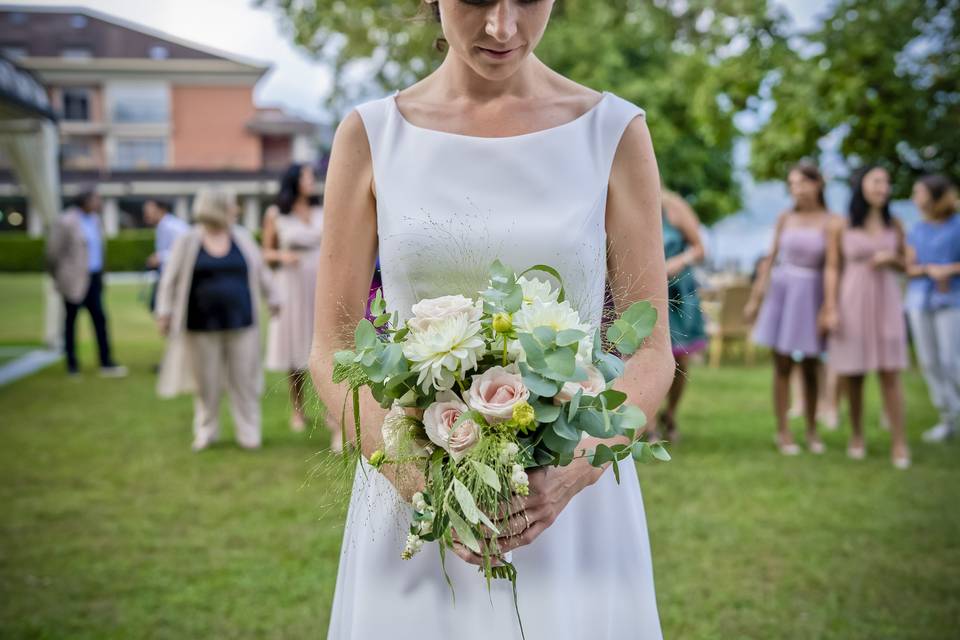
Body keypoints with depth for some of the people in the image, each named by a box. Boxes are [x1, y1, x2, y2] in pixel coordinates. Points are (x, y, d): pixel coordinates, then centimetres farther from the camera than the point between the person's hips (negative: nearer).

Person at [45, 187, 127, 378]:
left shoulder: (96, 220, 9)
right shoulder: (66, 222, -12)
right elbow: (54, 251, -6)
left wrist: (100, 273, 14)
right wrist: (58, 277, 3)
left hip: (93, 278, 6)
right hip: (75, 280, -6)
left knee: (100, 318, 0)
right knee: (71, 320, 7)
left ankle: (106, 364, 0)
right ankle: (72, 364, 17)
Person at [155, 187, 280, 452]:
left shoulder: (242, 237, 7)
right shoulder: (187, 242, -2)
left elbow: (260, 271, 16)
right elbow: (171, 279, -1)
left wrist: (272, 299, 19)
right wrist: (164, 311, -5)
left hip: (241, 322, 2)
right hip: (202, 325, -2)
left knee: (244, 379, 2)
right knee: (206, 381, 6)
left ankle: (249, 433, 10)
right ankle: (206, 432, 20)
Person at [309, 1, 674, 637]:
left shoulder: (615, 132, -3)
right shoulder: (370, 135, -2)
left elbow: (652, 351, -2)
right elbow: (333, 350, -1)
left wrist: (572, 475, -18)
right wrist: (420, 481, -16)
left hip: (573, 505, 0)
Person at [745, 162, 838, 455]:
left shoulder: (831, 222, -2)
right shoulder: (785, 219, 5)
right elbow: (771, 258, 10)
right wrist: (755, 297, 9)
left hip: (812, 295, -1)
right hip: (782, 291, 1)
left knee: (810, 367, 7)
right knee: (782, 365, 2)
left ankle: (812, 431, 21)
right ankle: (783, 431, 10)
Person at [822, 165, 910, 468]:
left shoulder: (894, 225, 7)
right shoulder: (840, 226, 0)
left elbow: (904, 264, 16)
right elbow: (832, 269, 0)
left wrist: (890, 259, -7)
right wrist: (830, 309, -7)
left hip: (886, 302, 1)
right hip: (852, 302, -1)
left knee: (889, 372, -4)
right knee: (853, 372, 4)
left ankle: (899, 442, -4)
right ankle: (857, 436, 20)